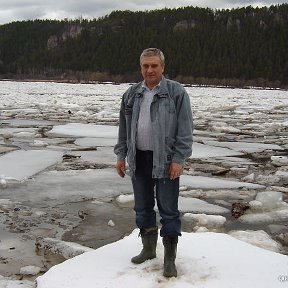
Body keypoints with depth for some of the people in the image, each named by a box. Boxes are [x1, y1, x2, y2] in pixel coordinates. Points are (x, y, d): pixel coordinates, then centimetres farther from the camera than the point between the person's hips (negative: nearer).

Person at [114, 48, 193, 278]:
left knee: (168, 210, 2)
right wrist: (121, 155, 9)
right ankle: (148, 249, 33)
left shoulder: (176, 92, -6)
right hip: (139, 160, 5)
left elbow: (185, 129, -8)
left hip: (165, 161, -5)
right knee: (142, 207, 15)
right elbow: (124, 128, 14)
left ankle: (170, 258, 14)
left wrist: (178, 159, -14)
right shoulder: (131, 94, 9)